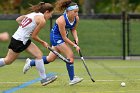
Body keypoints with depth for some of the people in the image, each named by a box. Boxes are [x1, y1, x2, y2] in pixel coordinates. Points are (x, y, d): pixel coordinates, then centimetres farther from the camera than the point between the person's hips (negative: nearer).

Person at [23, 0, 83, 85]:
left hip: (61, 38, 8)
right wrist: (74, 45, -25)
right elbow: (64, 37, -25)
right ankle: (72, 79, -10)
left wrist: (76, 38, -11)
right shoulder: (61, 20, -31)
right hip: (56, 37, -8)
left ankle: (30, 63, 35)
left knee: (51, 58, 17)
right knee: (70, 56, -17)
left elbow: (73, 29, 8)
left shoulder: (76, 18, -11)